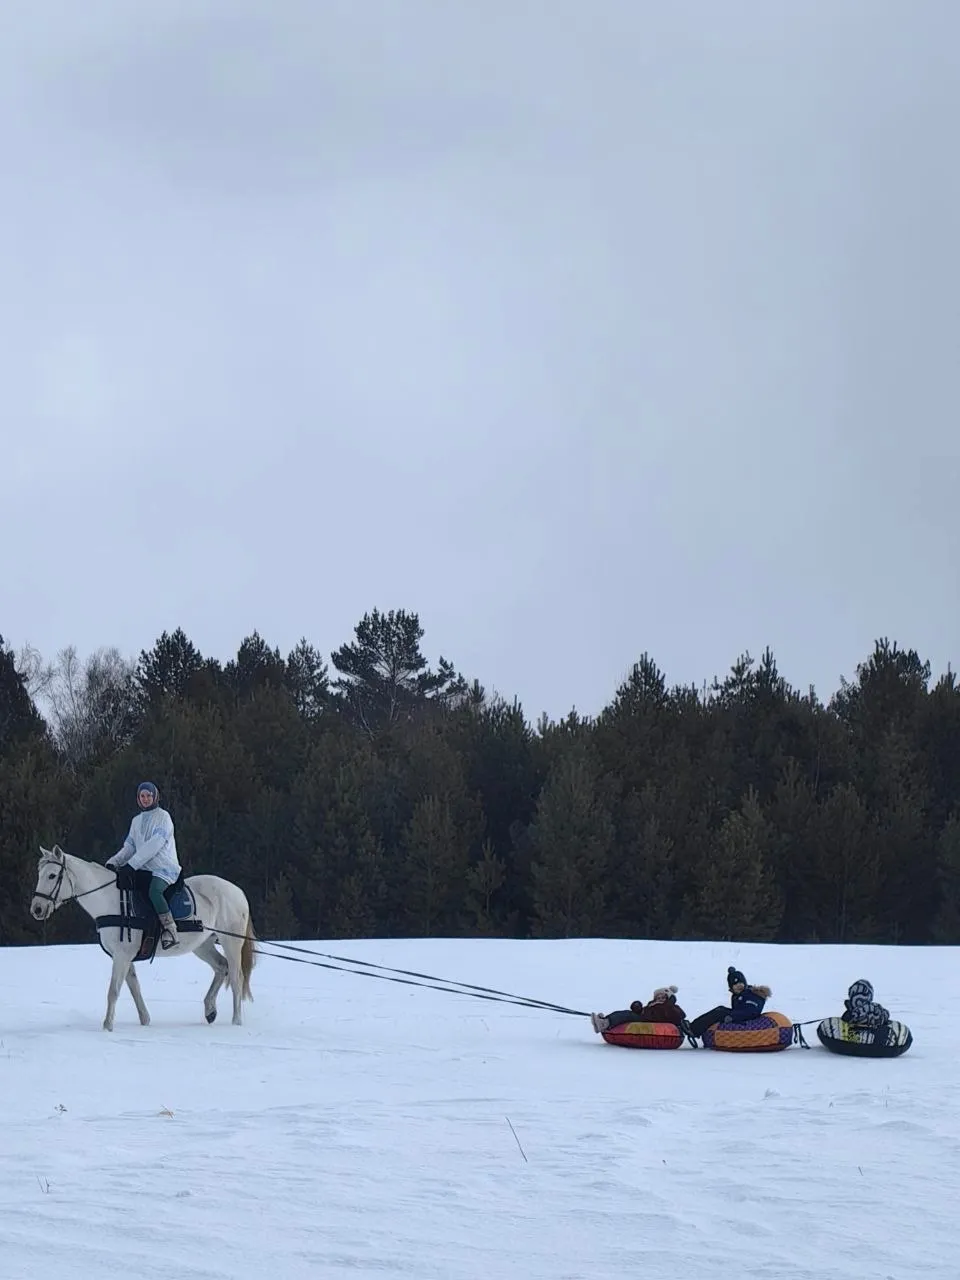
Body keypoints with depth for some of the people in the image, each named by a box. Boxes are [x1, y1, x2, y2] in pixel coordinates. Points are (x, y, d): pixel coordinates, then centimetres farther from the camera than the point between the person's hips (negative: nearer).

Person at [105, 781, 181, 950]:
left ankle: (170, 930, -29)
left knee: (154, 891, -35)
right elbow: (129, 846, 15)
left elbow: (154, 844, -15)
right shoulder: (137, 821, 19)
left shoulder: (163, 816, -3)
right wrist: (113, 862, -4)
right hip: (144, 870, 8)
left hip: (165, 868, -8)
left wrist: (132, 864, -23)